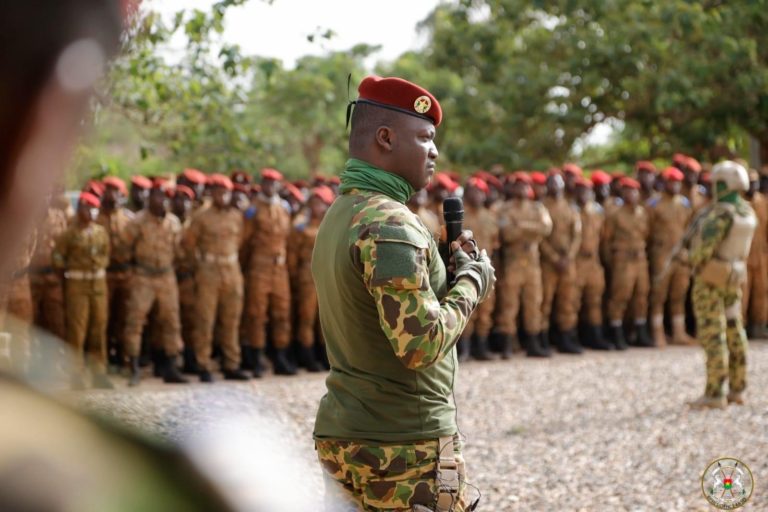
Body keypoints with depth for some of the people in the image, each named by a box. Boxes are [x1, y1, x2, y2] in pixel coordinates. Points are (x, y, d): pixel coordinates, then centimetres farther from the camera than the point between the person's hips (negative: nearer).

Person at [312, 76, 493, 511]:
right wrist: (471, 282, -8)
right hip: (405, 446, -9)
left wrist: (449, 268, 9)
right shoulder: (389, 223, -17)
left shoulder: (338, 216, 14)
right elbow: (421, 345, -23)